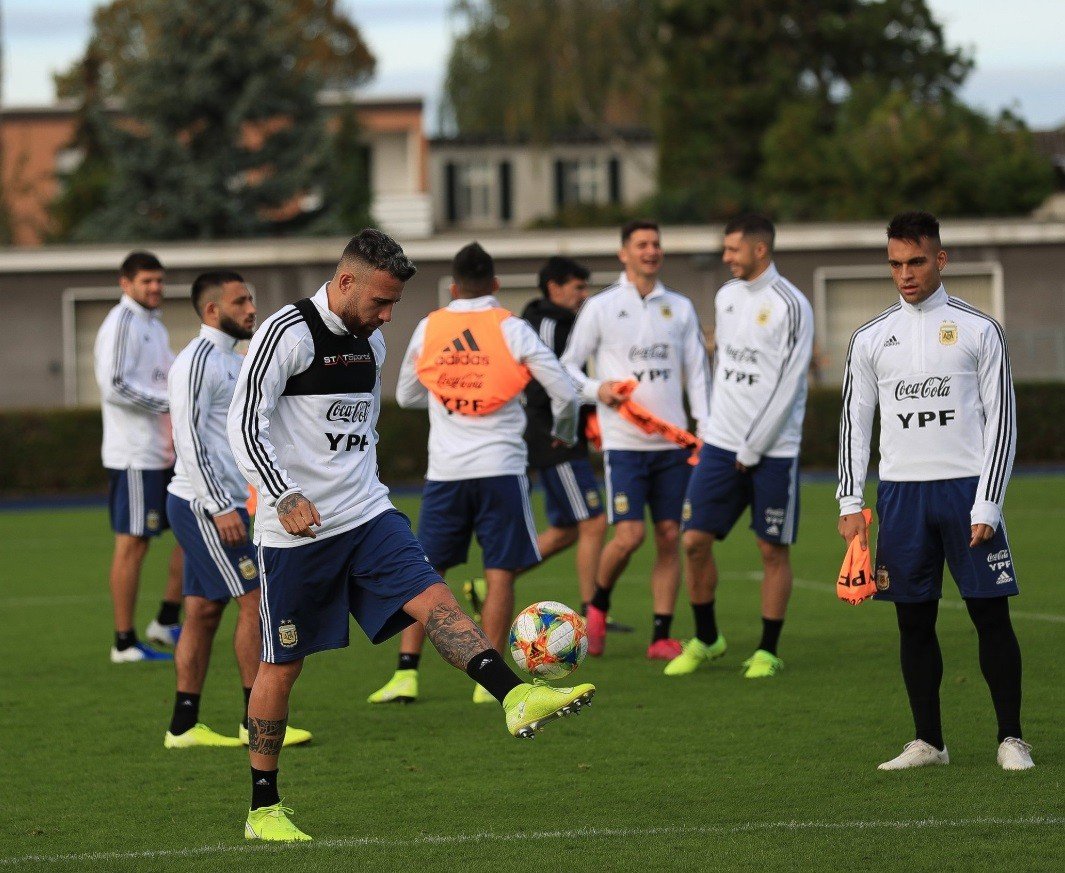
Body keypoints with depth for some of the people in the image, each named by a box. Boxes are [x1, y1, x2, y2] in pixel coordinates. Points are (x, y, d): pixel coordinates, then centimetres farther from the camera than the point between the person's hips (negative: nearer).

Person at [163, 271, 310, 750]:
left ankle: (184, 725, 9)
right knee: (254, 601, -8)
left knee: (203, 611, 8)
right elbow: (189, 441, -20)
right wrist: (220, 508, -22)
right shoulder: (197, 361, -14)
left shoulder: (231, 359, 18)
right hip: (203, 505, -9)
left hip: (223, 504, 9)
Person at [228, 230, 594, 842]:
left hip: (368, 516, 6)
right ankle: (263, 809, 11)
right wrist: (284, 498, -27)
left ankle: (517, 699, -33)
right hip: (296, 530, -6)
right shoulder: (287, 333, -12)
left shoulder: (371, 341, 11)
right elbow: (245, 424, -17)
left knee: (435, 599, -16)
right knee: (283, 664, 2)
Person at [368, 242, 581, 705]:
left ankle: (406, 672, 4)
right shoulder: (511, 329, -3)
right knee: (499, 572, 3)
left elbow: (405, 395, 17)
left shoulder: (428, 329, 4)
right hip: (500, 467, -2)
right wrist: (563, 434, 16)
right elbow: (565, 393, -3)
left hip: (444, 471, 2)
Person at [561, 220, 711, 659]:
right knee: (629, 535, -13)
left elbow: (697, 371, 12)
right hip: (624, 441, -3)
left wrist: (704, 431, 2)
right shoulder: (601, 307, 1)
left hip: (672, 440, 3)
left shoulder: (680, 307, 11)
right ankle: (598, 603, 15)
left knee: (669, 536, 1)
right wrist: (596, 389, -15)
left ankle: (662, 636, 6)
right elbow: (568, 366, 5)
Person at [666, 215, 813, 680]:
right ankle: (705, 640, 16)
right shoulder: (726, 296, 11)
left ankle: (767, 651, 11)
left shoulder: (790, 306, -11)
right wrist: (715, 425, 14)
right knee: (695, 541, 1)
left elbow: (785, 387, -12)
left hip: (772, 450, -6)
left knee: (773, 550, 1)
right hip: (721, 443, 6)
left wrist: (752, 450, -11)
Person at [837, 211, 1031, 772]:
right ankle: (927, 742, 12)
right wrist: (850, 504, 2)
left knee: (991, 615, -3)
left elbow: (1001, 419, 0)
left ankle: (1011, 738, 4)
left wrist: (986, 505, -8)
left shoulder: (978, 330, 1)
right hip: (901, 491, 3)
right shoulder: (871, 338, 8)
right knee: (914, 621, 4)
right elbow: (854, 422, 11)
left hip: (967, 488, -3)